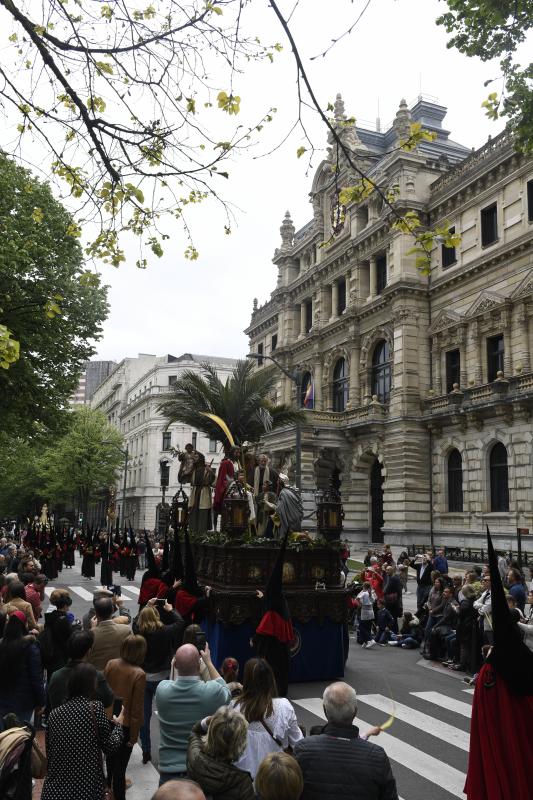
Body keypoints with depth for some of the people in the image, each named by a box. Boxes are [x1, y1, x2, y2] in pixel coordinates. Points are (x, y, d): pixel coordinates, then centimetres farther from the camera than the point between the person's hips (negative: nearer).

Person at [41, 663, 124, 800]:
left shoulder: (55, 713, 4)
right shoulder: (95, 707, -9)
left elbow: (49, 753, 12)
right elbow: (110, 747, -3)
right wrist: (118, 724, 14)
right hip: (86, 789, -4)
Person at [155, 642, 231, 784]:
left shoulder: (162, 689, -17)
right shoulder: (212, 692, -22)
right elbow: (226, 692, 4)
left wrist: (180, 661, 9)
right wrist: (208, 661, 8)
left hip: (169, 769, 1)